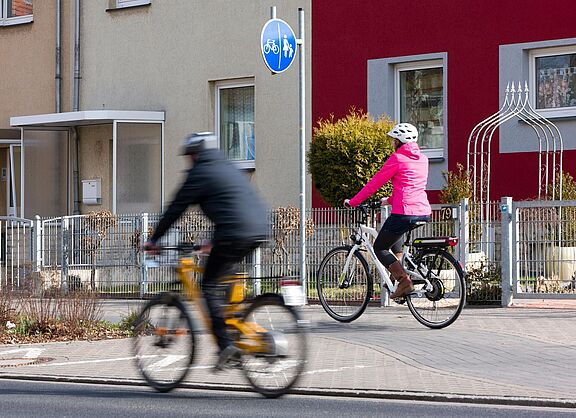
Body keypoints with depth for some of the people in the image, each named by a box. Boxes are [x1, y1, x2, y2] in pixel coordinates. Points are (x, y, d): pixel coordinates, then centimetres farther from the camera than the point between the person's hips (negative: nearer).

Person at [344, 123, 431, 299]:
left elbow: (374, 183, -1)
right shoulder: (422, 159, 16)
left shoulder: (397, 158, -4)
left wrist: (352, 202, 8)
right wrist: (390, 199, 40)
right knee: (395, 240, 35)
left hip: (404, 213, -8)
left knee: (379, 248, 8)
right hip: (424, 213, 8)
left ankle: (404, 280, -10)